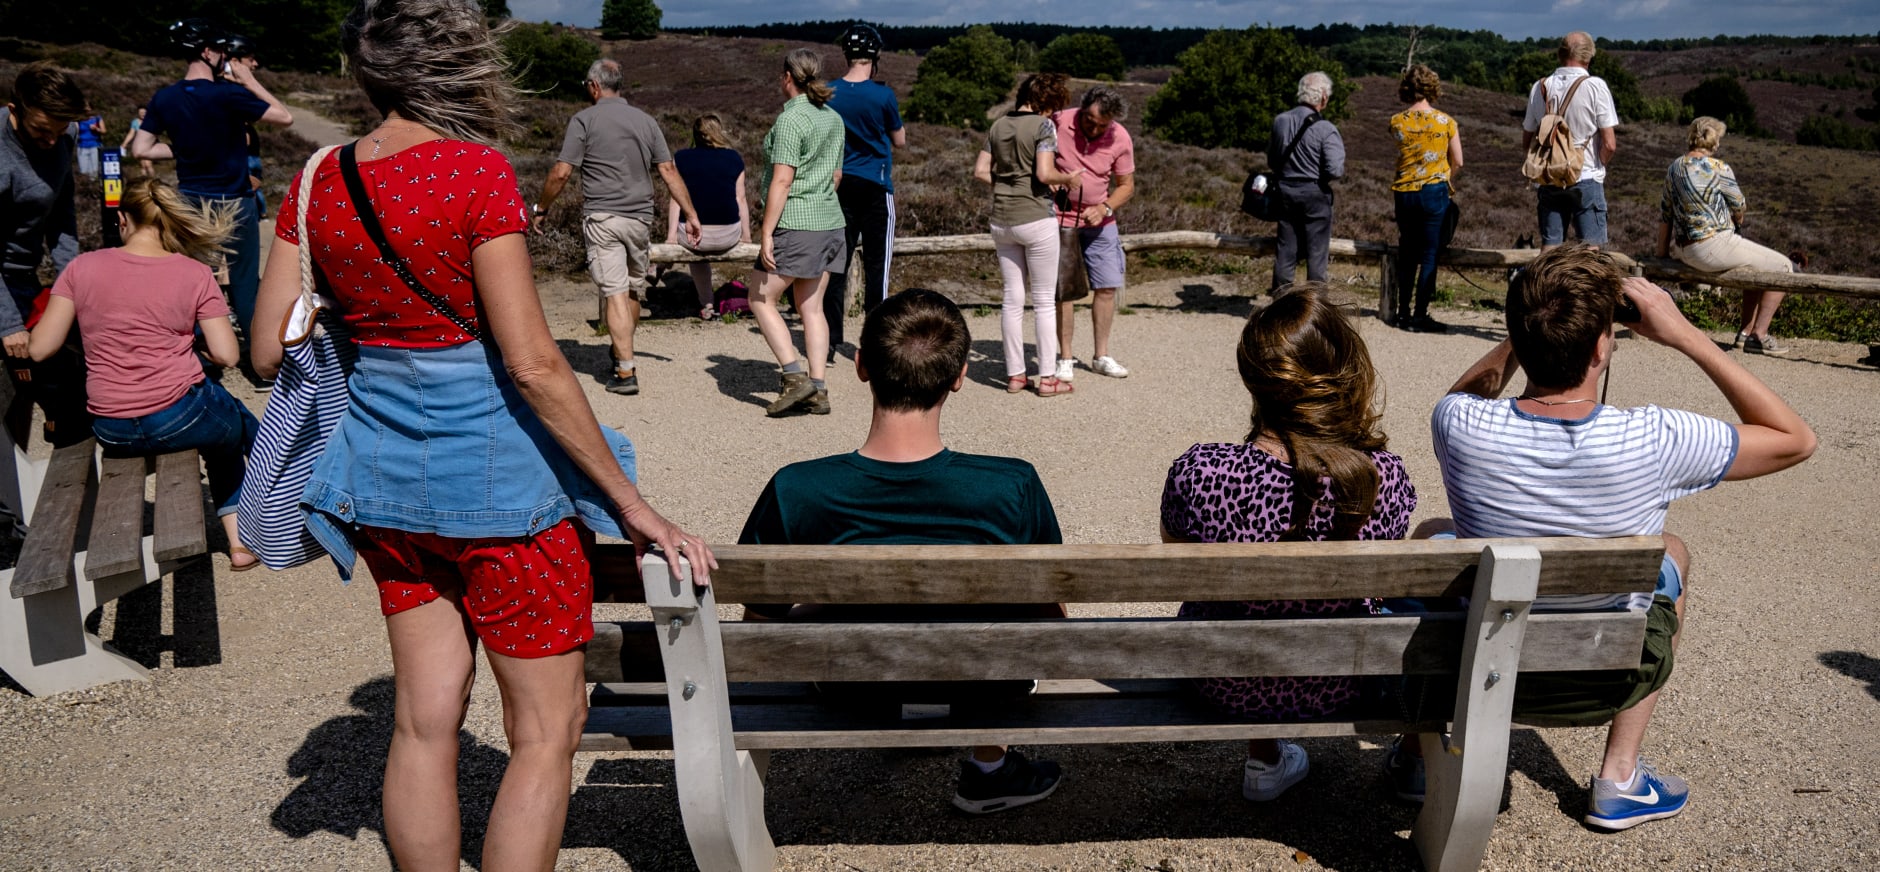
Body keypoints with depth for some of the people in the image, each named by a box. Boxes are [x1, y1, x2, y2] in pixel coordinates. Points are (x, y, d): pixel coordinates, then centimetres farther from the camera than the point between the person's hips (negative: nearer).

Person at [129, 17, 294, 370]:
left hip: (190, 202, 5)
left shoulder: (164, 99, -1)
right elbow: (285, 117, -12)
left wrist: (185, 149, 10)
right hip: (233, 205, -5)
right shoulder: (227, 94, -18)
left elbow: (140, 150, 0)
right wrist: (250, 81, -3)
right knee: (245, 284, 2)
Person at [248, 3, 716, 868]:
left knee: (424, 721, 16)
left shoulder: (316, 181, 2)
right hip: (496, 471, -6)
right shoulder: (477, 171, -16)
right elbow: (531, 364, -20)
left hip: (388, 469, 7)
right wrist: (631, 503, -14)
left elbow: (268, 351, 5)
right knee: (545, 731, 6)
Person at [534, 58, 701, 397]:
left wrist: (540, 209, 5)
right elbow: (668, 170, 5)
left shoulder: (584, 120, -4)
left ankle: (625, 372, -11)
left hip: (601, 218, -4)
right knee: (634, 291, 17)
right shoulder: (645, 121, 9)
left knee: (614, 293, -7)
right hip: (640, 217, 4)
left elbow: (561, 173, -8)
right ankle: (622, 354, 33)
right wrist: (691, 214, 7)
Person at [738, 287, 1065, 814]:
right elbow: (1049, 603, -10)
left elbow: (761, 622, -11)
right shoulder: (1012, 488, -27)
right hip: (975, 680, -1)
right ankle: (988, 768, 36)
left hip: (849, 685, 1)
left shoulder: (794, 494, -27)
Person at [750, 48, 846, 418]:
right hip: (830, 222, 8)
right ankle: (818, 390, 8)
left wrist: (766, 232, -17)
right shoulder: (833, 118, 11)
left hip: (794, 224, -8)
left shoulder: (790, 119, -13)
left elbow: (782, 181, -18)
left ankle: (795, 377, -5)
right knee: (811, 306, 10)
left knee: (761, 299, 4)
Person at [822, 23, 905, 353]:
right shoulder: (883, 95, -11)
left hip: (840, 185, 3)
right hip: (875, 187, -3)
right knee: (876, 265, 2)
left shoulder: (828, 93, -1)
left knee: (837, 262, 7)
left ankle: (829, 340, 7)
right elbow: (900, 141, 2)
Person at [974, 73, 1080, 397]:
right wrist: (1068, 179, -2)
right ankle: (1047, 377, 6)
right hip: (1036, 218, -5)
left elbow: (980, 171, 7)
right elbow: (1044, 174, -19)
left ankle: (1015, 374, 13)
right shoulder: (1044, 125, -9)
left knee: (1012, 298, 10)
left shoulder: (998, 126, 9)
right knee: (1044, 300, 3)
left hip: (1001, 221, 6)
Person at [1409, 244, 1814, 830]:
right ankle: (1618, 781, 29)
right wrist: (1683, 334, -13)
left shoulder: (1461, 428, -25)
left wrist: (1530, 330, -8)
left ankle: (1416, 748, 31)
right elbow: (1796, 439, -8)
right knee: (1673, 554, 27)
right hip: (1604, 686, -1)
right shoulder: (1652, 442, -28)